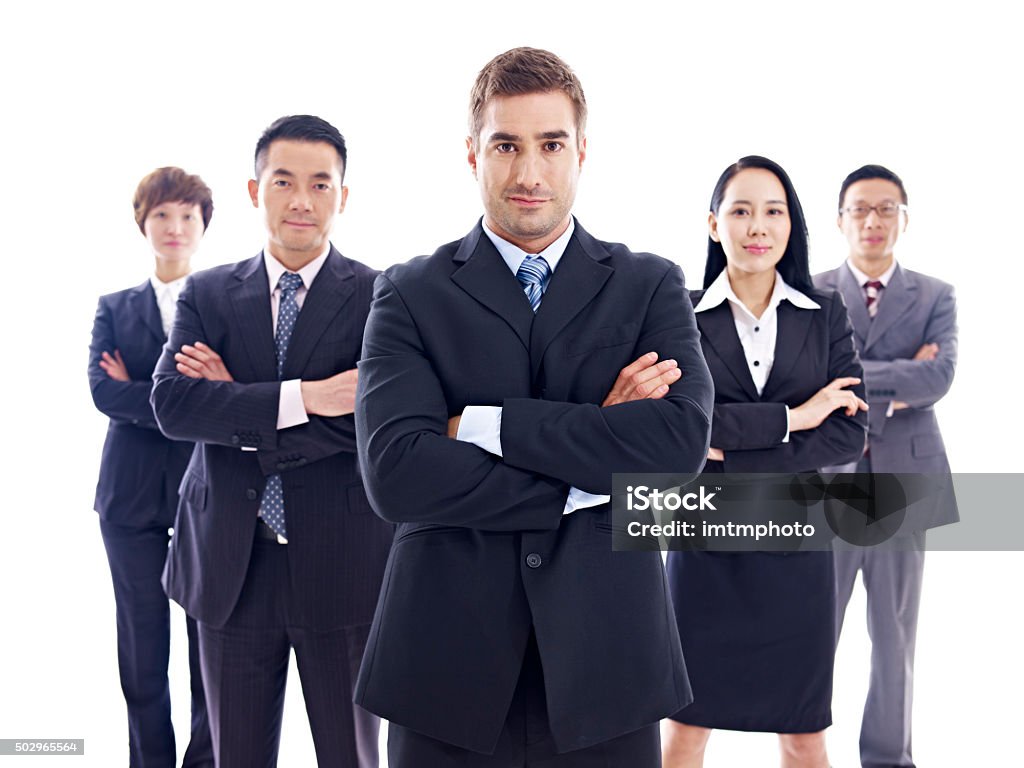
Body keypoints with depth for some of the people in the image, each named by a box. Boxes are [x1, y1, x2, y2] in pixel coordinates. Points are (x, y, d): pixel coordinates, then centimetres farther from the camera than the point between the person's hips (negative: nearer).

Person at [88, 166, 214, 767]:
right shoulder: (115, 308, 13)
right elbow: (102, 388, -2)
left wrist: (138, 391, -10)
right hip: (134, 493, 3)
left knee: (210, 644, 1)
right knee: (142, 649, 8)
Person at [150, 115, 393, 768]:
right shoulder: (207, 295, 5)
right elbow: (172, 403, -10)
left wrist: (239, 405, -12)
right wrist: (303, 397, -20)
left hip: (343, 568, -2)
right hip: (230, 568, 2)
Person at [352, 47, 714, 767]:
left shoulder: (651, 287, 4)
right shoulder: (410, 294, 1)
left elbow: (681, 443, -12)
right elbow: (396, 472, -13)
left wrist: (485, 425, -13)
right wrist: (592, 477, -13)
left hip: (606, 660, 1)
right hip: (448, 661, -1)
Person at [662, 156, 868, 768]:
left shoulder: (826, 315, 3)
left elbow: (849, 434, -6)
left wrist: (732, 454, -13)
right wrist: (795, 416, -14)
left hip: (795, 547, 2)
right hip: (704, 545, -1)